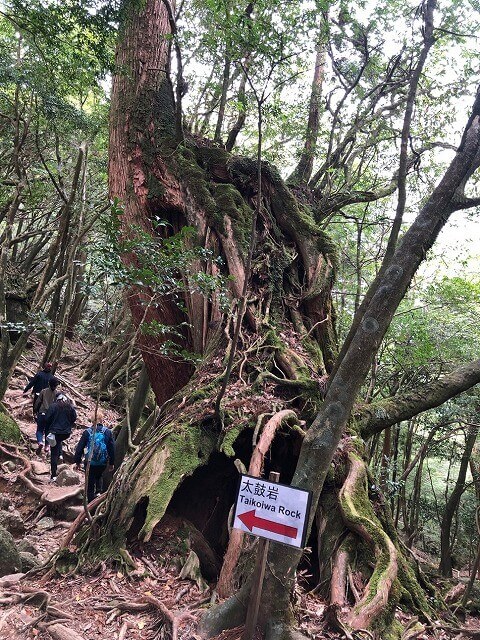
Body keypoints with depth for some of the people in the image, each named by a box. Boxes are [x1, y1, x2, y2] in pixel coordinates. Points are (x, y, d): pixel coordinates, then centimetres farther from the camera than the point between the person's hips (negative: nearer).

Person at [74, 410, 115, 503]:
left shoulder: (87, 432, -6)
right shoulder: (108, 432, -4)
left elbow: (79, 447, -3)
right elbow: (112, 449, 0)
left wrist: (77, 462, 8)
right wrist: (111, 463, 11)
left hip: (90, 462, -1)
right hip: (103, 463, 1)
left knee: (90, 483, 11)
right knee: (99, 477, 30)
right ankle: (99, 491, 12)